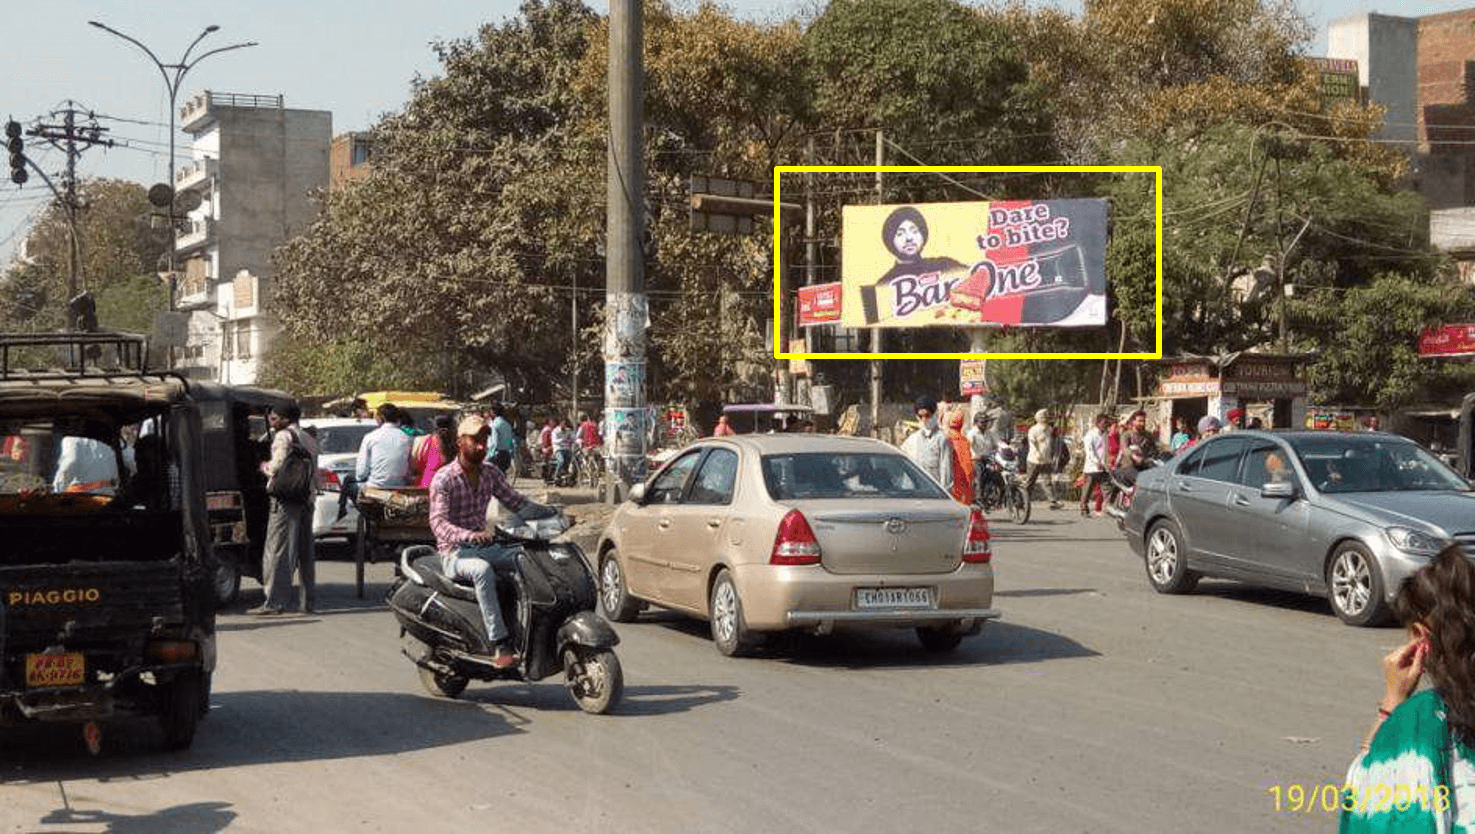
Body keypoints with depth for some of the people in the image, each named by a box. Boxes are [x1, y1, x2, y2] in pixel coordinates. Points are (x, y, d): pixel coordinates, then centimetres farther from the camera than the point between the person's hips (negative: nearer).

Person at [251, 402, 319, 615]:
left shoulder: (283, 436, -7)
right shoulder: (308, 439, 19)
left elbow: (278, 466, -15)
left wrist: (265, 467, 3)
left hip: (286, 501, -8)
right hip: (306, 499, 8)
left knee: (278, 550, -7)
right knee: (305, 552, 12)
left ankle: (275, 601, -12)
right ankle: (308, 601, 14)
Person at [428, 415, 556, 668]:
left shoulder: (490, 472, 8)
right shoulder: (443, 479, -11)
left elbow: (517, 503, 9)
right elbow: (438, 522, -22)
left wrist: (552, 512, -8)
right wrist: (470, 536, -41)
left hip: (484, 546, 6)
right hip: (455, 553, -6)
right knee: (483, 571, -37)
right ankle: (498, 644, -41)